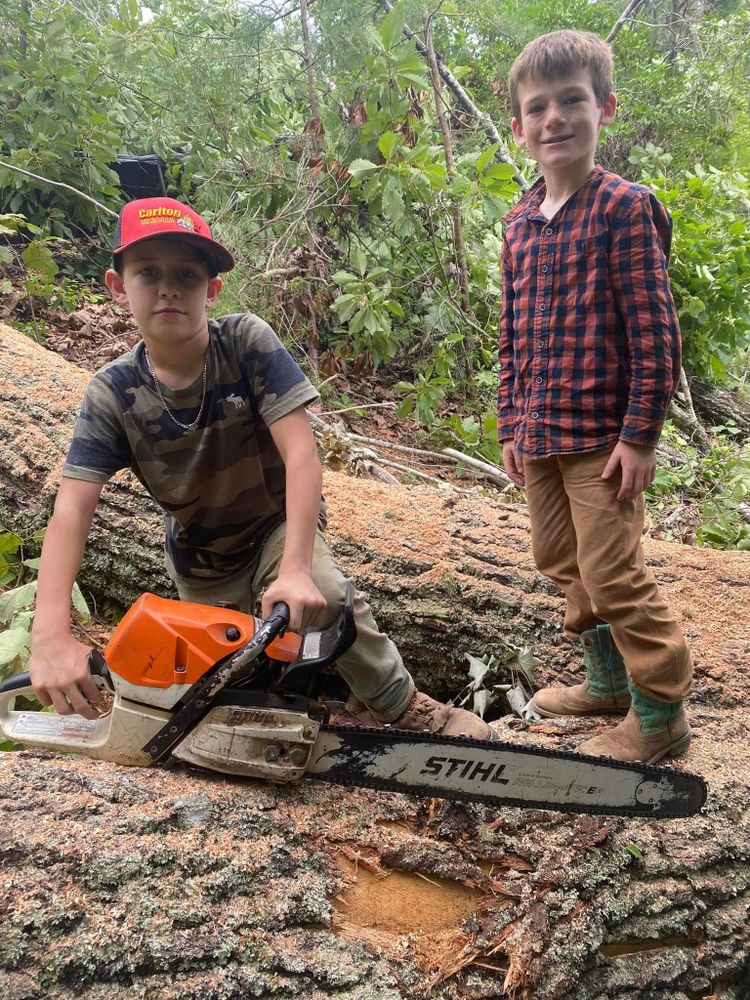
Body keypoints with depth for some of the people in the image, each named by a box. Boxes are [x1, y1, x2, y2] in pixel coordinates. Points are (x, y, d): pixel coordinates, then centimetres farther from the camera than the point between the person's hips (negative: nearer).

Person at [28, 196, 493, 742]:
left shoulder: (248, 342, -24)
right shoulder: (113, 393, -18)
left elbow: (301, 454, -32)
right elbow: (72, 509, -26)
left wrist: (296, 568, -45)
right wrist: (52, 635, -40)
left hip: (278, 525, -2)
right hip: (201, 558, 3)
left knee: (324, 597, -33)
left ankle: (401, 705, -8)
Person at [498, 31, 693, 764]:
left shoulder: (625, 207, -9)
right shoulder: (519, 222, 10)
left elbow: (655, 331, -13)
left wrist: (640, 435, -16)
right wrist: (512, 426, 11)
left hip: (602, 435, -7)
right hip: (540, 435, 7)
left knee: (612, 574, -5)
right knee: (561, 562, 15)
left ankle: (661, 712, 12)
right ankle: (609, 682, 32)